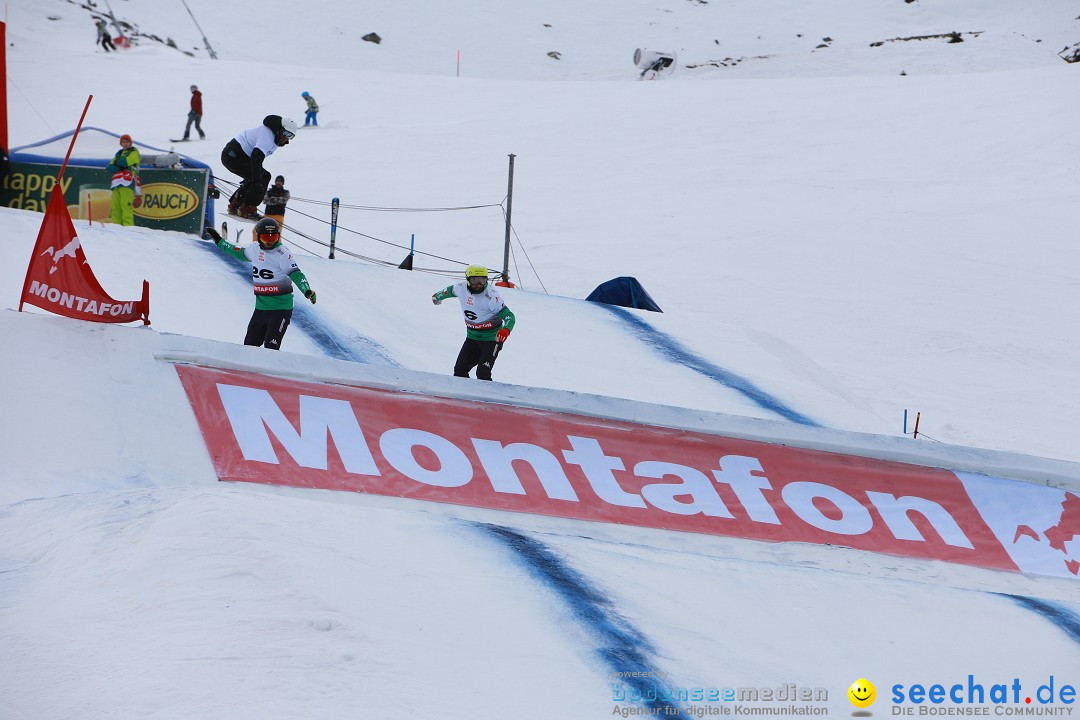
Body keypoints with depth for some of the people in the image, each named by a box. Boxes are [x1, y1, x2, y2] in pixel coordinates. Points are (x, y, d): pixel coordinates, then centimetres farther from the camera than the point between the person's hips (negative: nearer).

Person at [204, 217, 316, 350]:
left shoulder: (282, 253, -14)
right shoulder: (254, 248, 5)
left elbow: (296, 274, -20)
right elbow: (239, 253, 27)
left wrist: (307, 291, -38)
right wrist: (219, 241, 34)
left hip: (280, 308, -7)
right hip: (260, 307, 7)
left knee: (270, 349, -15)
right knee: (249, 346, 10)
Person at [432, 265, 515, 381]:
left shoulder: (491, 295, -21)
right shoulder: (462, 289, -4)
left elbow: (509, 316, -21)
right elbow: (451, 290, 22)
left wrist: (506, 329, -44)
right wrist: (438, 296, 43)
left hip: (491, 339, -6)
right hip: (472, 337, 6)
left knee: (483, 373, -20)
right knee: (460, 371, -1)